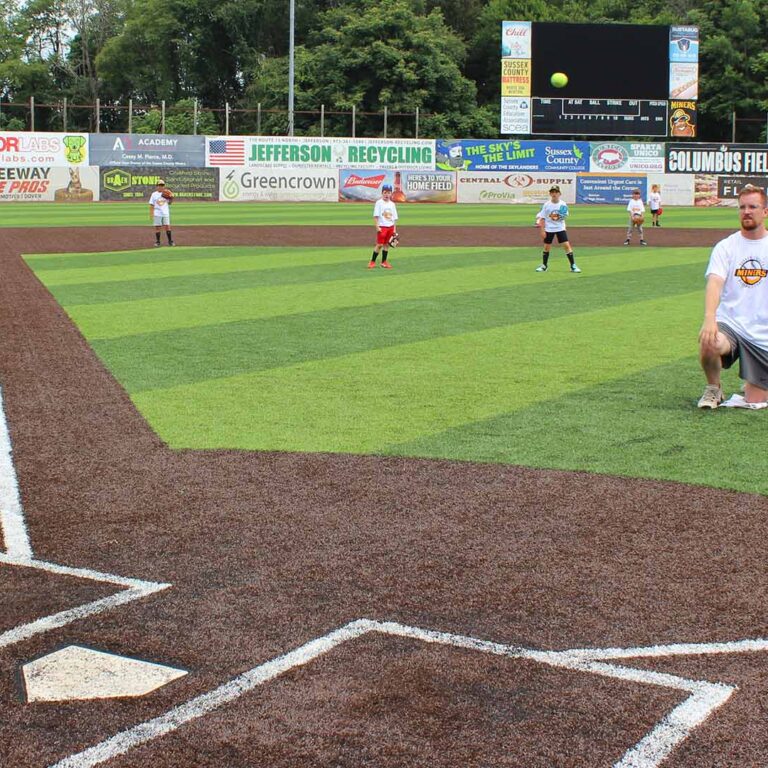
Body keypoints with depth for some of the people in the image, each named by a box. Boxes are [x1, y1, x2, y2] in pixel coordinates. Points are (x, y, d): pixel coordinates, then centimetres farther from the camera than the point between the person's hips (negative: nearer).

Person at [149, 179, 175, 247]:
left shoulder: (166, 194, 7)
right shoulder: (154, 194, 4)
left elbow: (169, 203, 8)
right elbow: (151, 205, 3)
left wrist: (171, 198, -13)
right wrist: (151, 214, -4)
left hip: (165, 213, 1)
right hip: (157, 214, -1)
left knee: (167, 226, -3)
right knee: (157, 227, 1)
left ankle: (170, 241, 4)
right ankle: (157, 242, 7)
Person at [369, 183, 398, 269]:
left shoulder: (392, 204, 10)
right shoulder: (379, 203, -4)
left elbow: (394, 217, 12)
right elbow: (376, 216, -7)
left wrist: (394, 229, 7)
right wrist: (377, 227, -15)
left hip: (390, 227, 5)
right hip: (382, 226, -5)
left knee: (386, 244, 8)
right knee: (379, 244, -8)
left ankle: (384, 262, 15)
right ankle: (372, 261, 1)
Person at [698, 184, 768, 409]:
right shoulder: (725, 247, 1)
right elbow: (715, 283, -14)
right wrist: (709, 319, -32)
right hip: (729, 324, -1)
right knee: (709, 343, -37)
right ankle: (713, 389, -5)